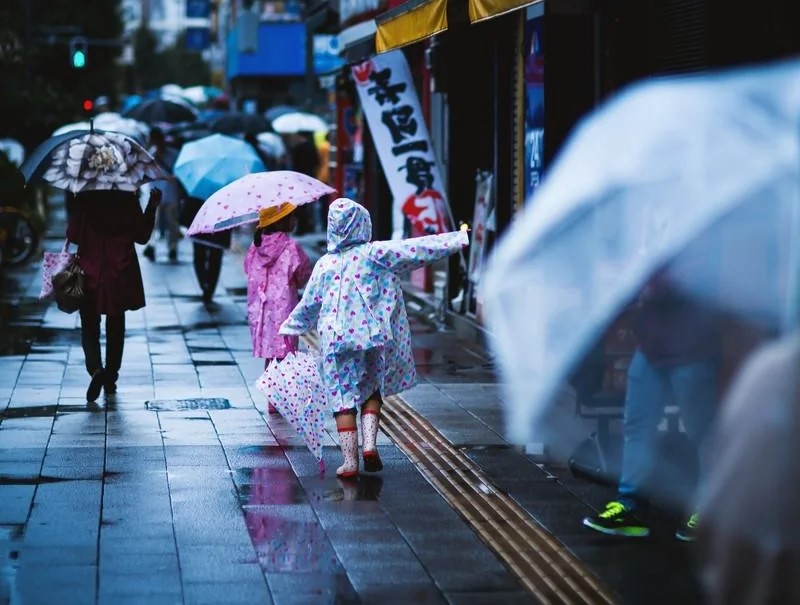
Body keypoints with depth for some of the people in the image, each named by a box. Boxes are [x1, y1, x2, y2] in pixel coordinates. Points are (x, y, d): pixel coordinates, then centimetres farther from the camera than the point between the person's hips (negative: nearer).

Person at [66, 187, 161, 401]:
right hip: (120, 274, 1)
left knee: (89, 325, 6)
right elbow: (142, 236, -1)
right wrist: (152, 206, 6)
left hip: (90, 273, -1)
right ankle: (110, 379, 18)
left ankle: (96, 368, -19)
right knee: (115, 326, 15)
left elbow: (73, 236, -5)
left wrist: (71, 211, 10)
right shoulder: (128, 198, -6)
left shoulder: (83, 199, -8)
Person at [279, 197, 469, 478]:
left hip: (335, 339, 0)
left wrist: (291, 326, 30)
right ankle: (369, 444, 0)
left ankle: (350, 459, 1)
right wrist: (458, 238, 0)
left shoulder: (325, 264, 3)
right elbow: (417, 250, -6)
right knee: (372, 390, 17)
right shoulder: (377, 253, -4)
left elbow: (309, 303, 12)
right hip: (373, 336, 0)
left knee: (343, 397, 5)